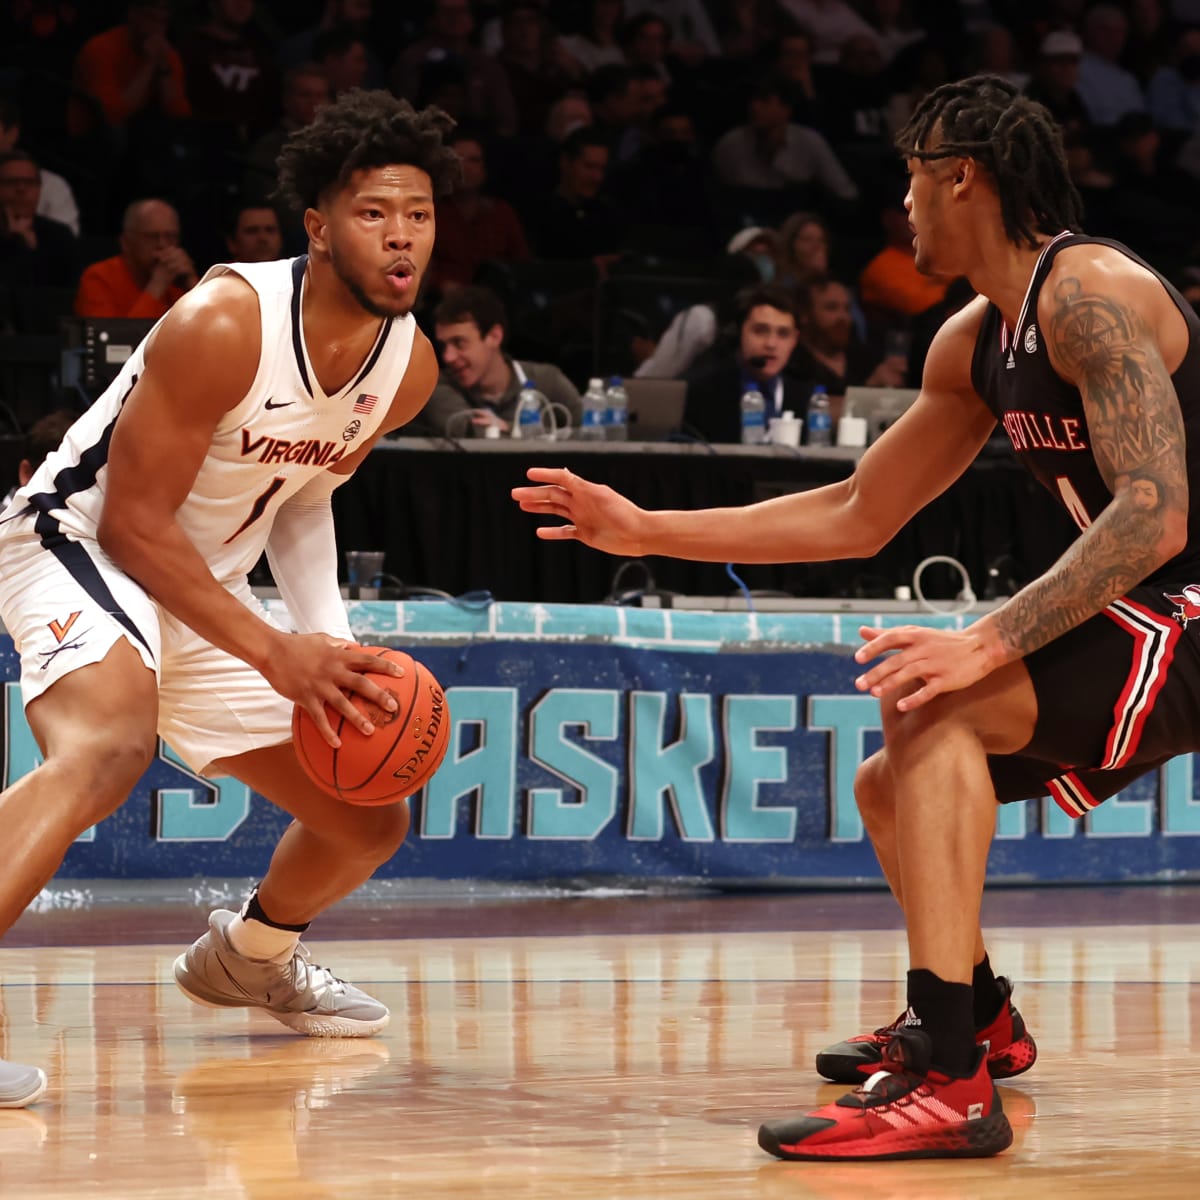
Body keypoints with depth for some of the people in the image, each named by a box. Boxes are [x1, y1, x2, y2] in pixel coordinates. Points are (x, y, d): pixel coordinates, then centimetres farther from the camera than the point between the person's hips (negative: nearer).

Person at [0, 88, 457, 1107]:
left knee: (371, 822, 14)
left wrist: (332, 642, -1)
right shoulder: (222, 325, -27)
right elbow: (132, 521, -24)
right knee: (111, 744, -40)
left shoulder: (409, 368, -5)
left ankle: (248, 957, 45)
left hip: (204, 587, 8)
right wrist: (275, 655, -27)